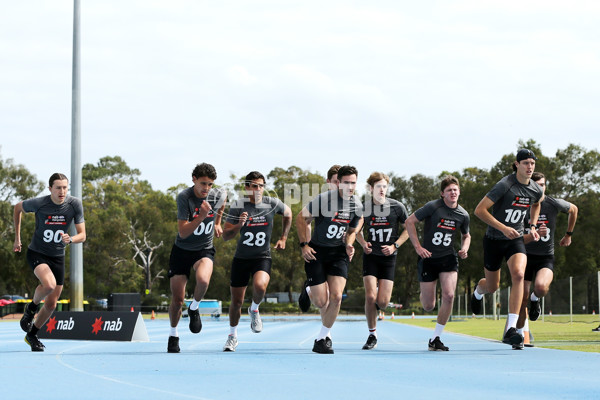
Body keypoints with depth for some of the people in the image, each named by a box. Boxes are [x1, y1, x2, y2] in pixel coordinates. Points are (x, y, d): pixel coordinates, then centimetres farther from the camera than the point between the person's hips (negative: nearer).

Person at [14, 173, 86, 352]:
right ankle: (31, 308, -1)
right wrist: (17, 238, 9)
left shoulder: (75, 204, -11)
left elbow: (82, 235, -7)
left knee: (51, 305, 5)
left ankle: (32, 335, 29)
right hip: (37, 254, -3)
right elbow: (18, 207, 5)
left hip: (58, 257, 3)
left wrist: (70, 239, -31)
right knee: (49, 284, -33)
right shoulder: (38, 203, -17)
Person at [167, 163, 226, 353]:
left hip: (204, 250, 1)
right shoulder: (184, 197, -19)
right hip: (181, 250, -1)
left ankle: (194, 309, 0)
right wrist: (201, 217, -35)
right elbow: (183, 232, -24)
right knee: (177, 299, 0)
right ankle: (173, 333, 28)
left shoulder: (218, 196, -9)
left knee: (203, 280, -32)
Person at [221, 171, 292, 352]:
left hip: (263, 257, 0)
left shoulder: (272, 203, -6)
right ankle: (232, 336, 29)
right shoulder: (238, 206, -10)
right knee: (236, 302, 5)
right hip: (241, 258, 0)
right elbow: (225, 236, -11)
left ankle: (254, 310, 3)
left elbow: (288, 213, 18)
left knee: (260, 286, -31)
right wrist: (238, 226, -30)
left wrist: (283, 238, 14)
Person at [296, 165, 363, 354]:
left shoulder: (357, 205, 0)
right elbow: (301, 218, -6)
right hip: (316, 252, -3)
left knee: (336, 297, -15)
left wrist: (349, 245, -4)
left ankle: (322, 338, 3)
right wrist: (304, 244, -11)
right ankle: (309, 292, 36)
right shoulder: (324, 199, -16)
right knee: (321, 302, -4)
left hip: (339, 253, 3)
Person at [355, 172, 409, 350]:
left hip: (388, 257, 0)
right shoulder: (363, 207, -1)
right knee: (370, 297, -13)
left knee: (382, 302, -8)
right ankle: (372, 335, 4)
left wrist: (394, 245, -6)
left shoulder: (397, 207, -4)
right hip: (370, 255, 0)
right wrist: (363, 243, -3)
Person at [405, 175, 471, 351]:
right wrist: (418, 247, -12)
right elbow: (409, 222, -6)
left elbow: (466, 235, 21)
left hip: (448, 259, 3)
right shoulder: (433, 207, -12)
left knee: (449, 295, -19)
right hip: (428, 258, -3)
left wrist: (464, 249, -1)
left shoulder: (463, 215, 2)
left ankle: (435, 338, -5)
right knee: (428, 306, 0)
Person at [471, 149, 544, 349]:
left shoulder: (536, 190, -2)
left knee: (518, 275, -25)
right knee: (492, 286, 10)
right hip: (494, 240, -3)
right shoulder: (505, 185, -20)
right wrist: (503, 228, -27)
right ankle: (478, 291, 53)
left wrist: (533, 226, 13)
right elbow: (479, 210, -21)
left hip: (516, 239, 3)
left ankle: (510, 330, -27)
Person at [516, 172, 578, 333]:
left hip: (546, 258, -1)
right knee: (522, 299, -2)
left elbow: (573, 209, 16)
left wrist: (568, 235, 22)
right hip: (525, 255, 1)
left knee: (541, 287, -30)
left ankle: (535, 299, 7)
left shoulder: (554, 204, -8)